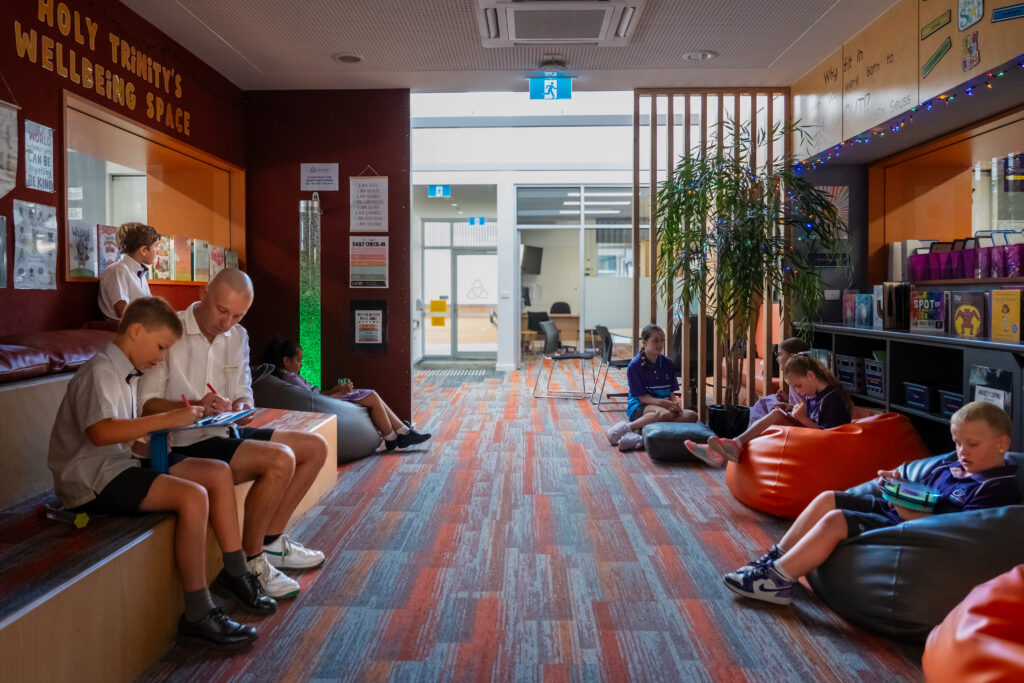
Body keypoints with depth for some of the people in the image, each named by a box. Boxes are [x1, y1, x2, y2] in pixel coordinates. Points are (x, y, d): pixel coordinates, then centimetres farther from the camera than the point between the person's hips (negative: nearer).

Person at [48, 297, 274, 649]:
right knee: (192, 496, -28)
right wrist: (165, 420, -30)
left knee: (218, 473, 2)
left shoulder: (128, 373, 15)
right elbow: (100, 431, -32)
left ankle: (234, 573, 10)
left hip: (122, 462, 10)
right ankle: (197, 614, -20)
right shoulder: (100, 371, -15)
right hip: (94, 478, -10)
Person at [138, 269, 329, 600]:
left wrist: (239, 407, -9)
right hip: (187, 442, -9)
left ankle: (271, 541, 11)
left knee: (315, 447, 4)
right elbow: (145, 404, -16)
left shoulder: (237, 336, 10)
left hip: (228, 432, 9)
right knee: (280, 459, -28)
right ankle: (250, 561, -12)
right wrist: (195, 406, -31)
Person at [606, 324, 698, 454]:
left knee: (691, 416, -23)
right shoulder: (635, 365, -6)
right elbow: (642, 396, -10)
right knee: (665, 414, -39)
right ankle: (628, 427, -21)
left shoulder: (668, 363, 10)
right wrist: (663, 403, -25)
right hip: (639, 407, -6)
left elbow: (671, 392, 9)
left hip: (664, 404, 7)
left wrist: (674, 403, -14)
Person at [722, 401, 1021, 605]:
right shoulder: (950, 468, 18)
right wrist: (898, 484, 4)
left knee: (835, 520, -23)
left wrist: (914, 514, -28)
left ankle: (776, 580, -16)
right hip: (892, 510, 10)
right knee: (828, 499, 3)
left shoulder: (999, 487, -11)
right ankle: (776, 557, 8)